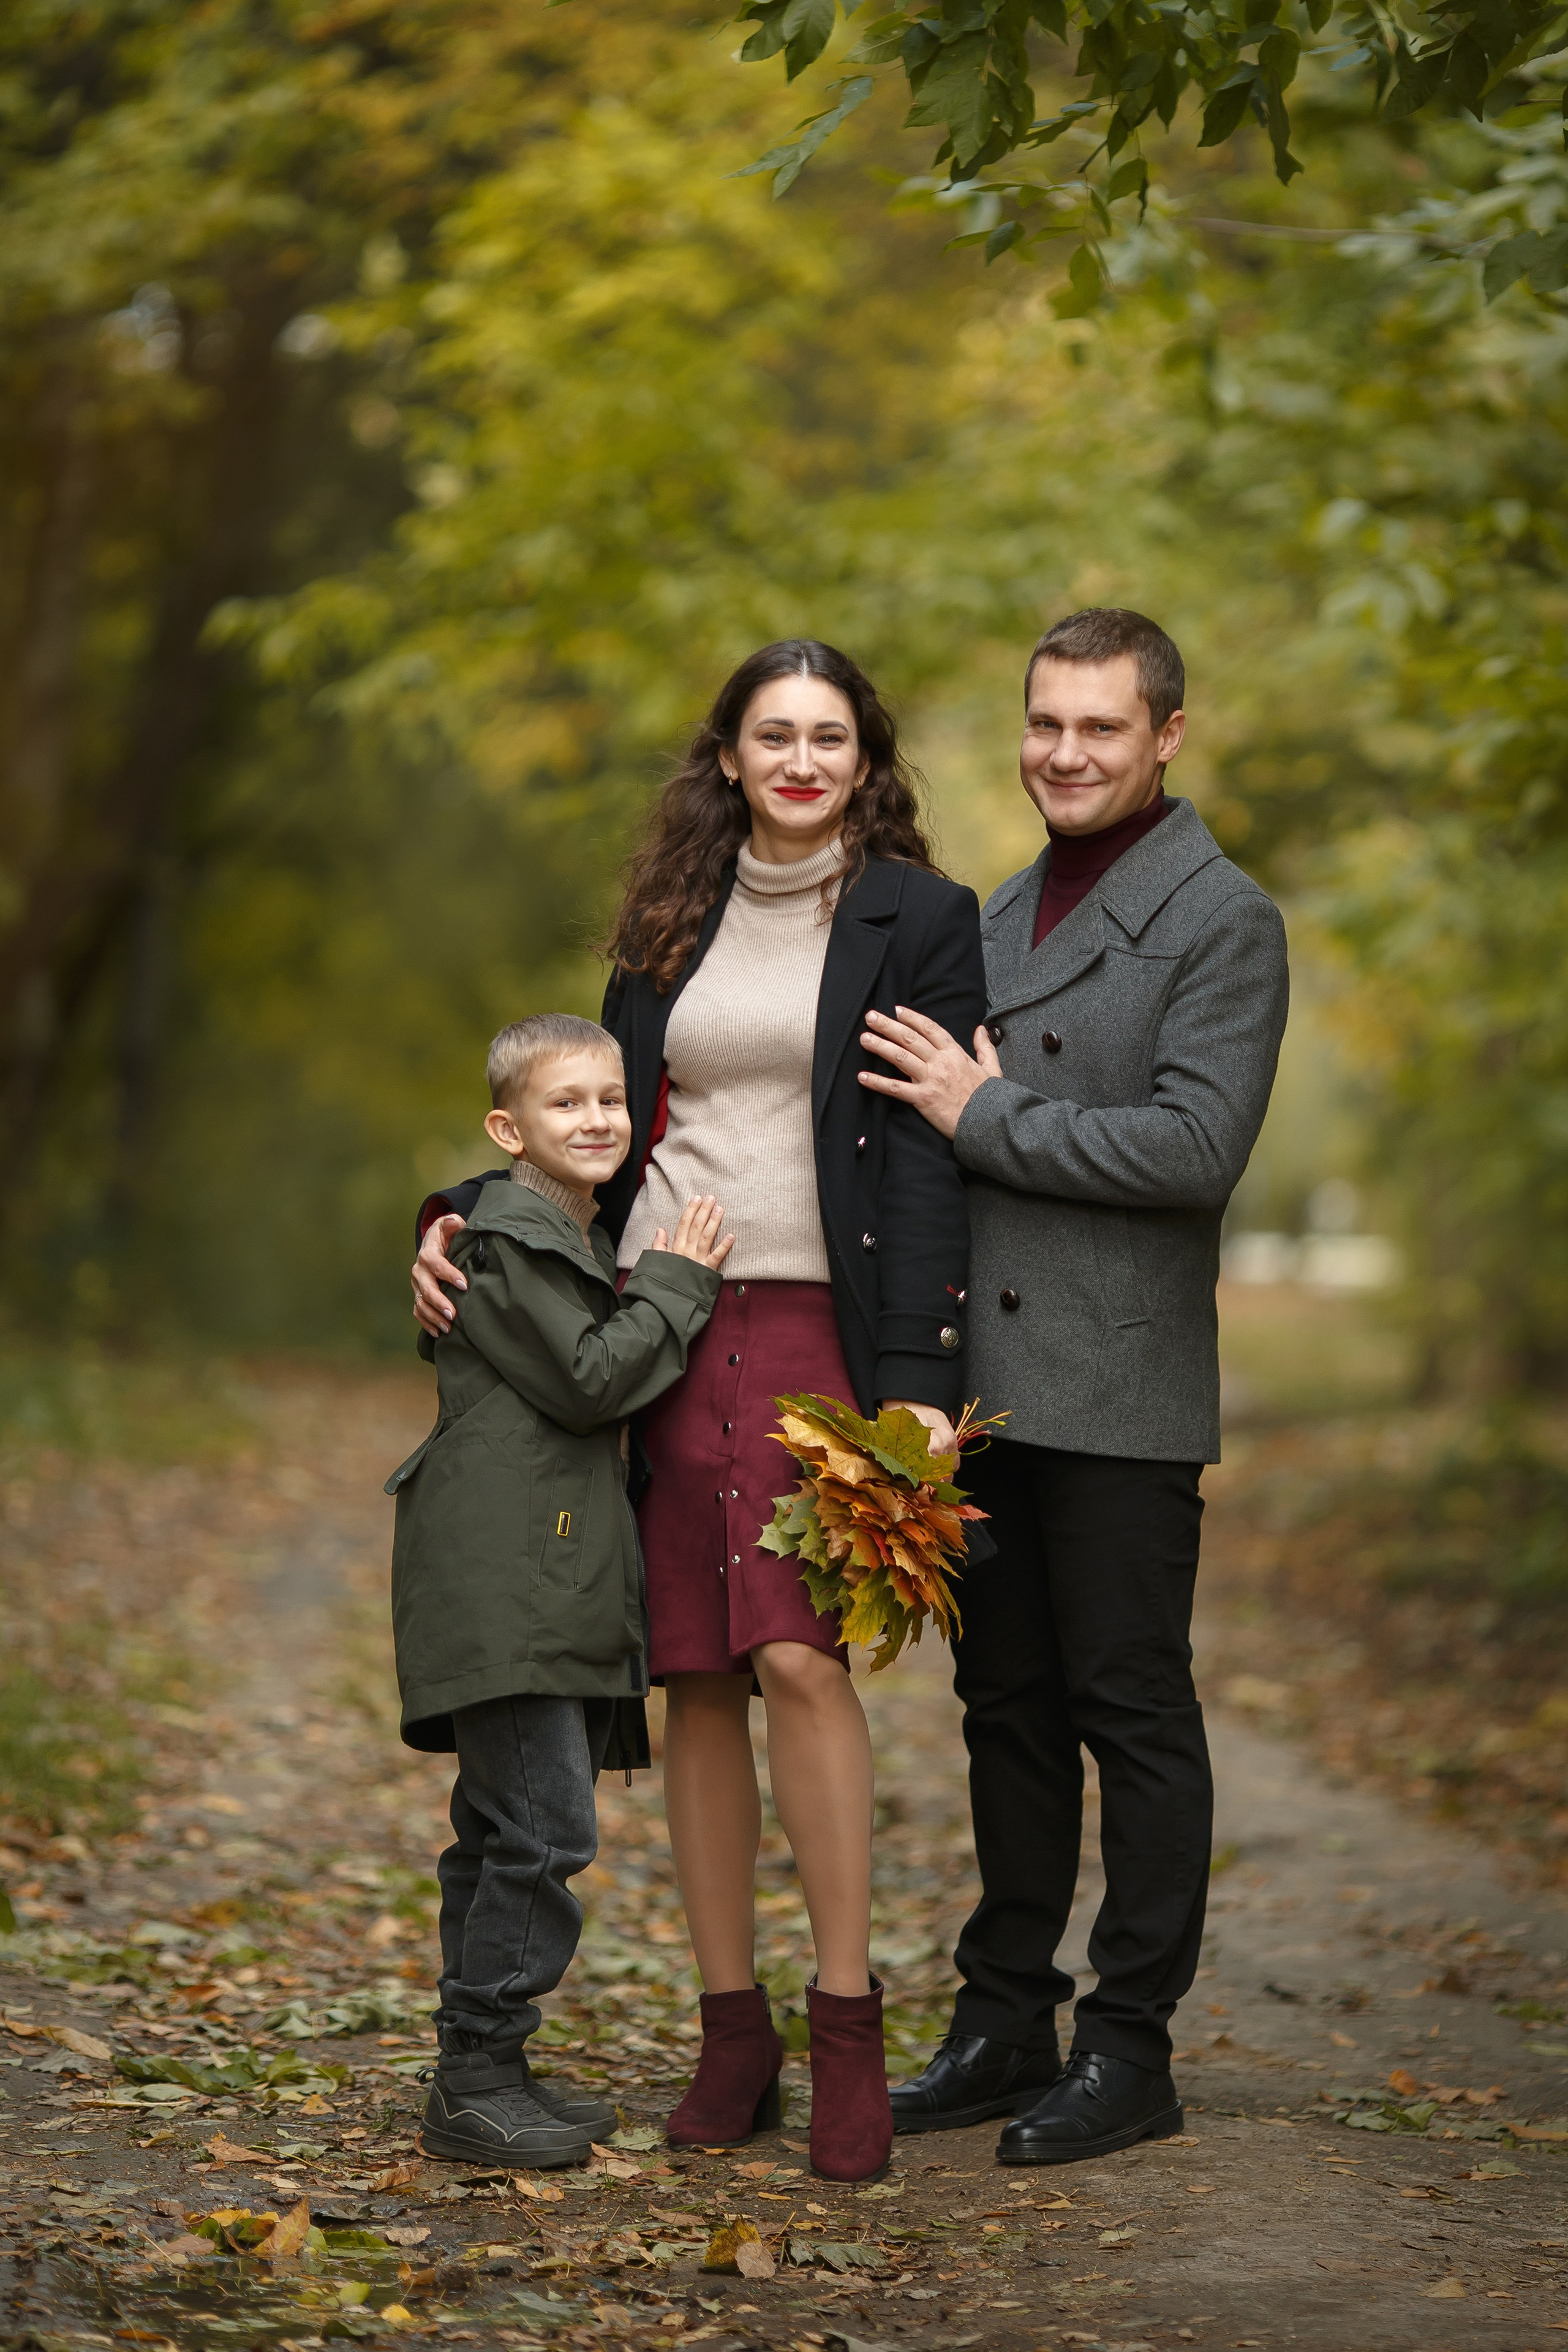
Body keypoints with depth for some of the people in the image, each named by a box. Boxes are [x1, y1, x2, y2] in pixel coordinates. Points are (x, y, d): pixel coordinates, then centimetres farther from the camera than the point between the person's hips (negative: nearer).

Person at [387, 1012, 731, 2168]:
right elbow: (587, 1380, -15)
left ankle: (482, 2068, 19)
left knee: (504, 1831, 13)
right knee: (543, 1827, -14)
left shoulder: (585, 1242, 22)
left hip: (557, 1584, 11)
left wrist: (661, 1293, 13)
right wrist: (675, 1287, -7)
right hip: (500, 1584, -11)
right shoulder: (503, 1240, -10)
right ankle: (476, 2082, -8)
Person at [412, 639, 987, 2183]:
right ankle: (732, 2030, 12)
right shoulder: (675, 922, 16)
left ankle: (849, 2024, -5)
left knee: (799, 1654, -15)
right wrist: (464, 1219, 5)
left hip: (818, 1326, -4)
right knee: (695, 1676, 3)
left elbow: (928, 1165, -4)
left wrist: (918, 1377, -13)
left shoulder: (917, 922, 3)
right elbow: (597, 1122, 21)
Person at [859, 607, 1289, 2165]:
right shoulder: (1003, 913, 17)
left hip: (1118, 1391, -7)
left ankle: (1131, 2049, 9)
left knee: (1132, 1711, 0)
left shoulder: (1222, 922, -7)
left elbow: (1198, 1148, -18)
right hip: (987, 1380, 7)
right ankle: (1004, 2024, 21)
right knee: (1008, 1707, 12)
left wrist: (984, 1117, -14)